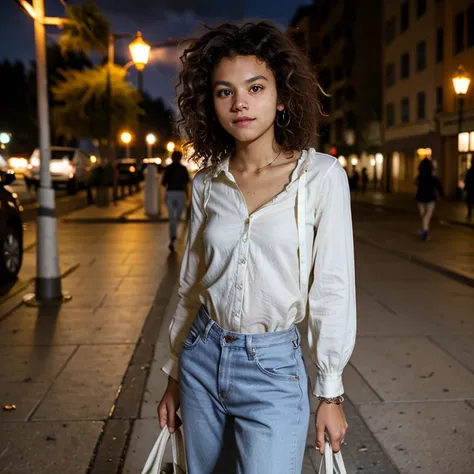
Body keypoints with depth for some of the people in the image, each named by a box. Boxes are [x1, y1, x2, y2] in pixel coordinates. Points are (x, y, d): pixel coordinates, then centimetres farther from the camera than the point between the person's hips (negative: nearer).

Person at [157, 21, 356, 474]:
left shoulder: (321, 176, -10)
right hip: (202, 358, 4)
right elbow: (191, 284, 8)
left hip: (274, 368, -3)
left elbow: (332, 288, -8)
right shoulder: (207, 184, 1)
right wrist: (174, 376, 12)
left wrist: (330, 393, -5)